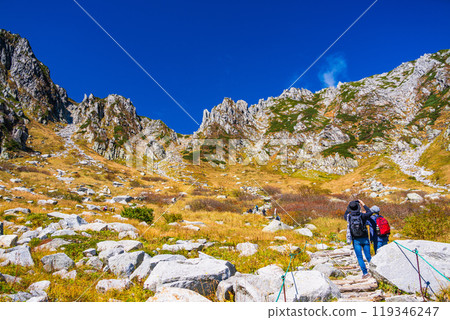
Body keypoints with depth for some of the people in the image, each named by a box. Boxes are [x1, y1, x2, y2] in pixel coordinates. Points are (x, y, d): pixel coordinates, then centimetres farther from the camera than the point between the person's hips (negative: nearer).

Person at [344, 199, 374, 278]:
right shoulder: (362, 215, -11)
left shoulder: (349, 216, -9)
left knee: (360, 257, 5)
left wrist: (349, 208, 20)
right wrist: (363, 204, 17)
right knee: (368, 256, 10)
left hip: (356, 240, -1)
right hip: (365, 239, 1)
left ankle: (365, 273, 1)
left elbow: (345, 215, 17)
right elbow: (370, 212, 11)